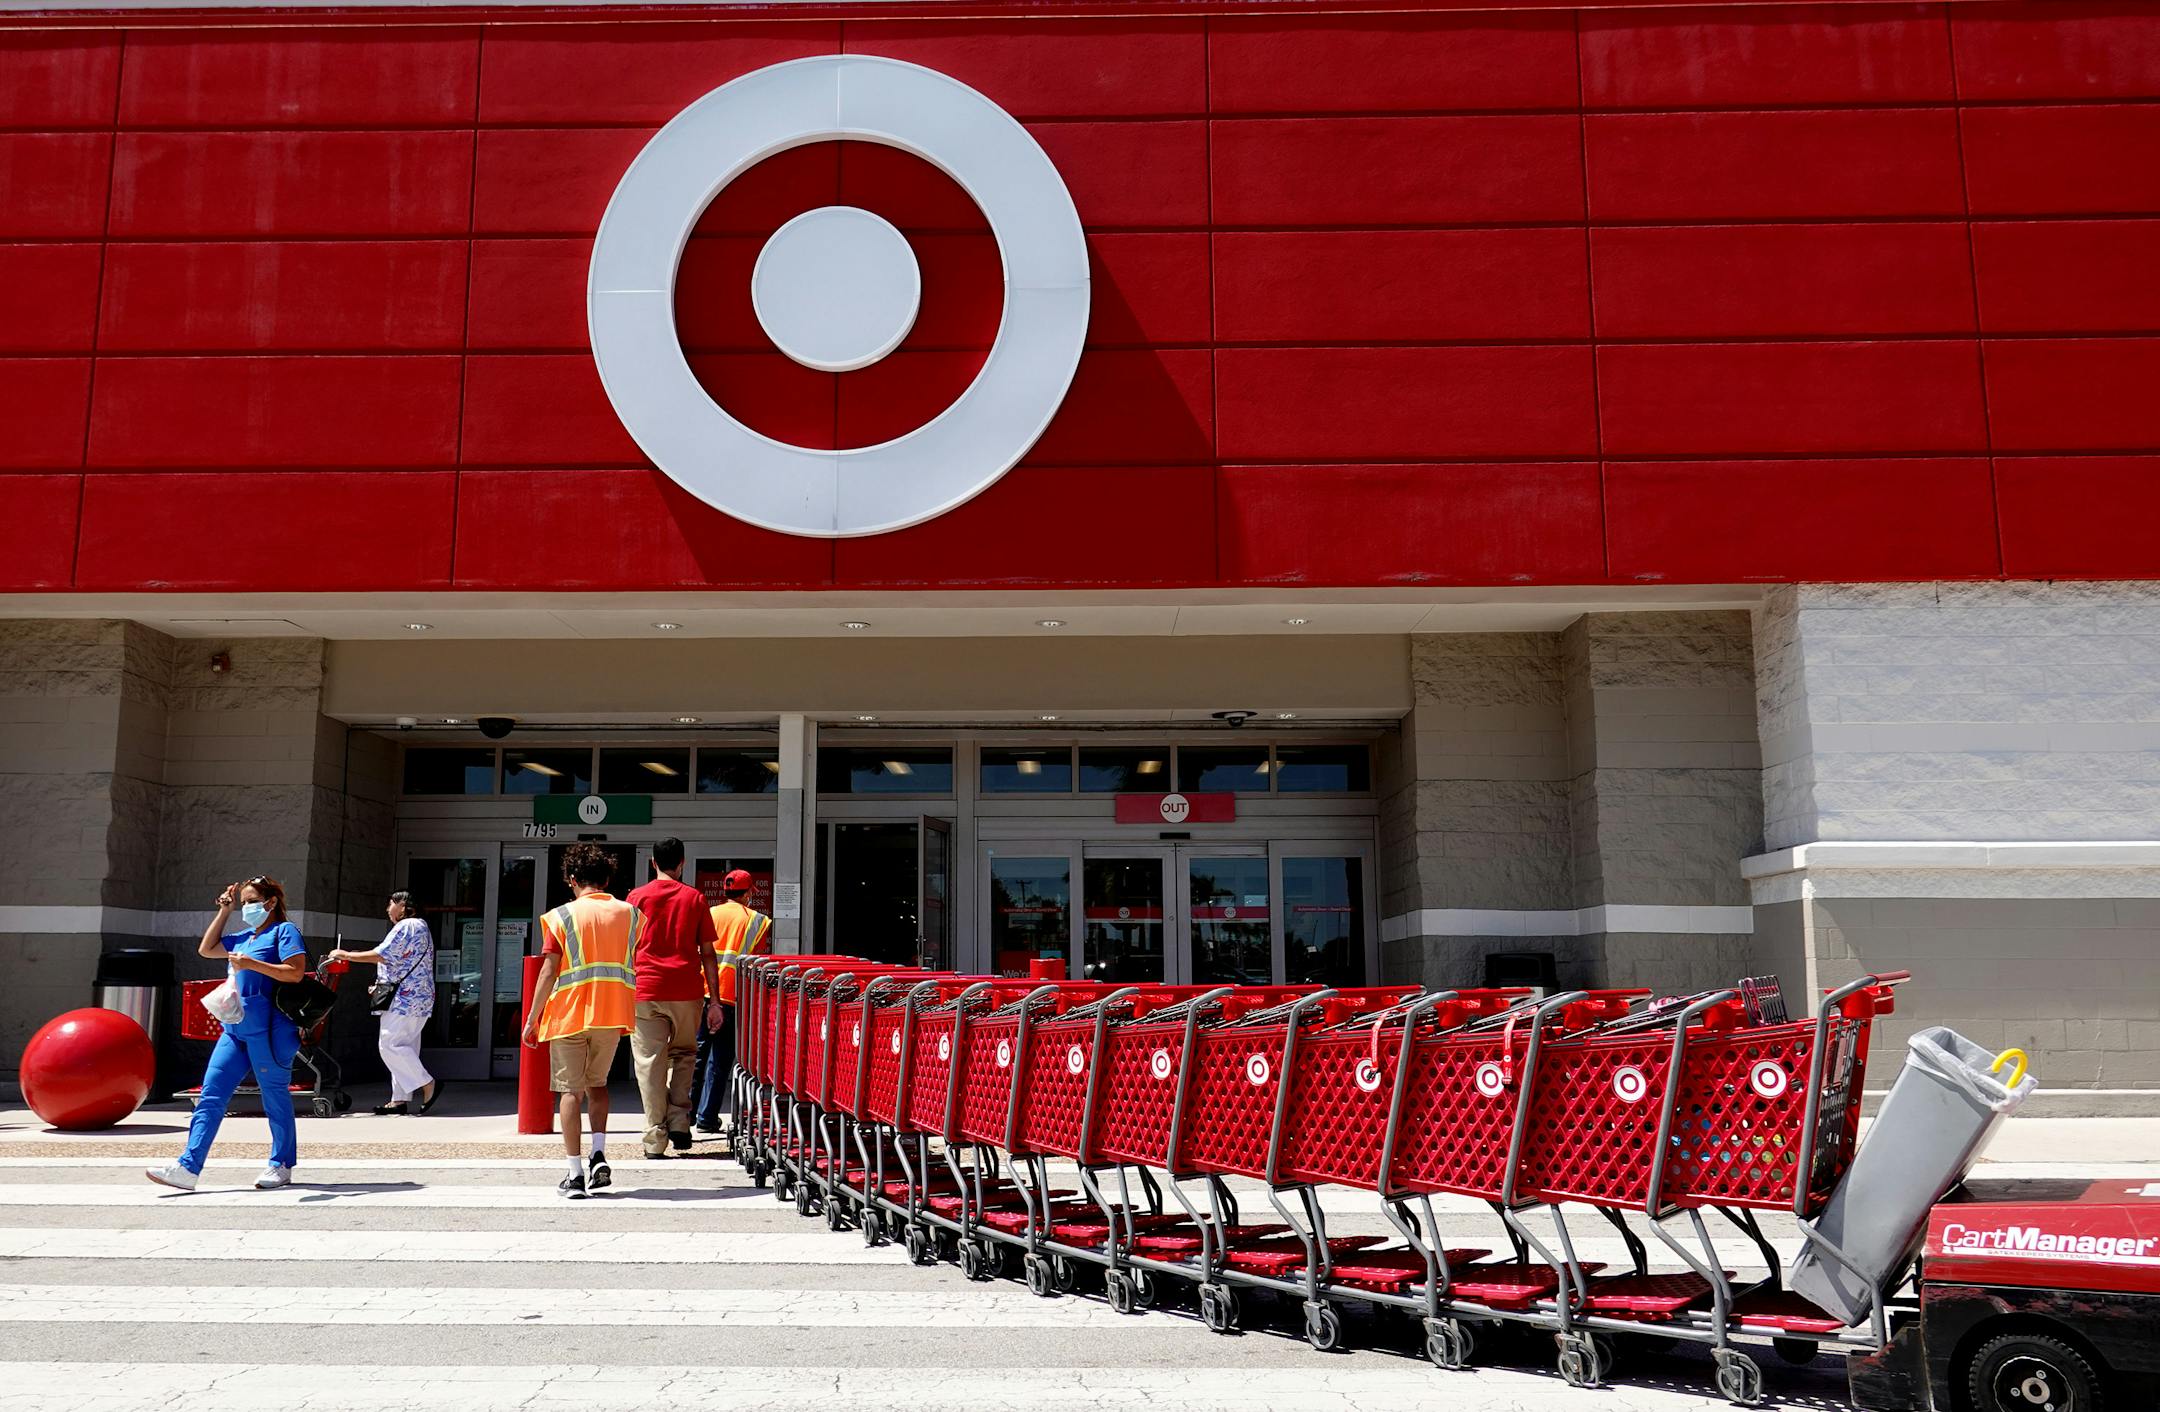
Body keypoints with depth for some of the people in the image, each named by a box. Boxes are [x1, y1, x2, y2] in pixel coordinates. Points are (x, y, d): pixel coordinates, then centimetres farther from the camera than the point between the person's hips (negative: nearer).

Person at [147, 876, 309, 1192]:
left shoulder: (284, 931, -3)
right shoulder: (244, 937, 21)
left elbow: (295, 972, -15)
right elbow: (206, 949, 30)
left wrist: (251, 963, -18)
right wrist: (224, 911, 24)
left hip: (268, 1029, -8)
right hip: (236, 1028, 8)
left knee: (275, 1097, 1)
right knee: (211, 1094, 0)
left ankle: (282, 1166, 11)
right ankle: (188, 1167, -2)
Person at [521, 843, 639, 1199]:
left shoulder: (562, 916, -4)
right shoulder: (629, 914, 6)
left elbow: (548, 973, -7)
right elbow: (631, 965, 10)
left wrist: (532, 1019, 0)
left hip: (569, 1014, -3)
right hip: (613, 1014, 3)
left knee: (571, 1090, 3)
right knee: (597, 1083, 20)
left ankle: (575, 1174, 1)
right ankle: (599, 1155, 5)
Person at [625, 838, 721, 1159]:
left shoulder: (636, 898, 6)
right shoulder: (695, 898, 6)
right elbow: (707, 953, 4)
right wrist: (714, 1000, 6)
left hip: (645, 991, -1)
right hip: (687, 992, 1)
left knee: (650, 1061, 2)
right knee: (683, 1054, 19)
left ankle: (656, 1139, 0)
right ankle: (678, 1123, 7)